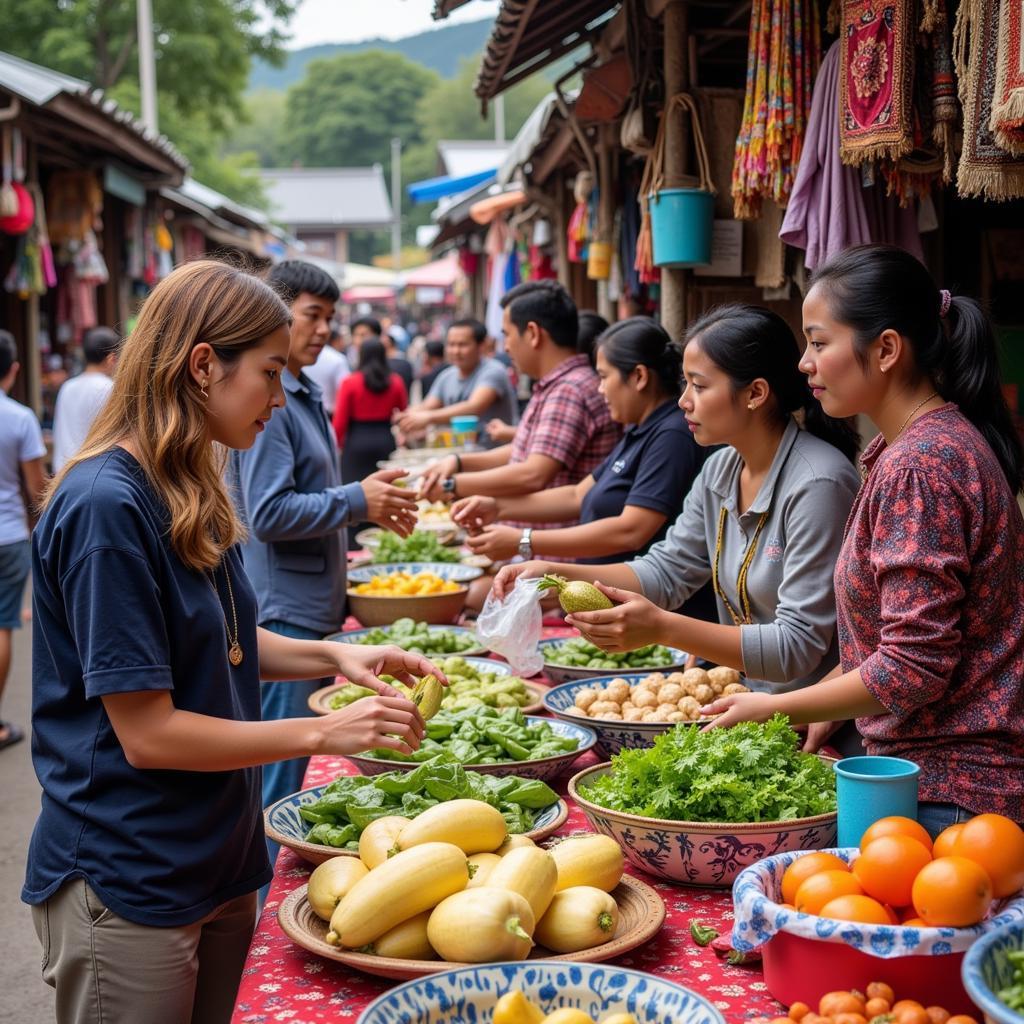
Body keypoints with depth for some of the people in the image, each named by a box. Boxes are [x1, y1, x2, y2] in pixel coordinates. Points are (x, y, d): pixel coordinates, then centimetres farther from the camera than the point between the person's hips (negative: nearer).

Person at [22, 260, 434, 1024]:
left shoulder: (190, 494, 5)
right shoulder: (107, 504, -22)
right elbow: (147, 733, -22)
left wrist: (333, 657, 0)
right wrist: (324, 733, -18)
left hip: (218, 860, 8)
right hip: (130, 888, -8)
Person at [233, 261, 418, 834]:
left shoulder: (306, 395, 15)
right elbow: (269, 515, -22)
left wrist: (370, 501, 9)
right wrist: (357, 501, -15)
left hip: (316, 605, 10)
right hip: (283, 610, -10)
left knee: (305, 763, 16)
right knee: (280, 780, -3)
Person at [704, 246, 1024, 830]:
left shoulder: (920, 464, -21)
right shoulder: (941, 441, 12)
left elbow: (914, 667, -23)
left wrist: (777, 709, -13)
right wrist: (832, 706, 11)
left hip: (947, 789, -10)